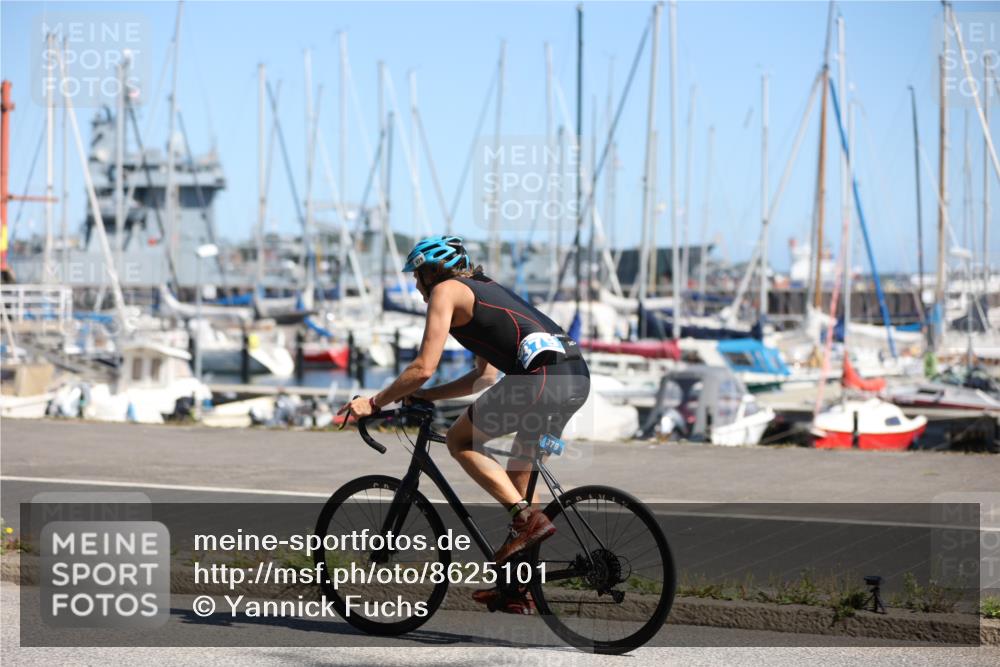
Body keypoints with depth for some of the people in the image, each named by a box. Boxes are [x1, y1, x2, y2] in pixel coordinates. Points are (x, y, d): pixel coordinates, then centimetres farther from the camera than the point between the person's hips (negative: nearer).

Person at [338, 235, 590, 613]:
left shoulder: (445, 291, 7)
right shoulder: (484, 290, 33)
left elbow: (423, 368, -2)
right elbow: (486, 376, 34)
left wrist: (374, 403, 9)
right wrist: (425, 396, 35)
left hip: (541, 376, -9)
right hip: (577, 376, 9)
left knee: (459, 441, 10)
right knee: (521, 473, 19)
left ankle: (526, 517, -4)